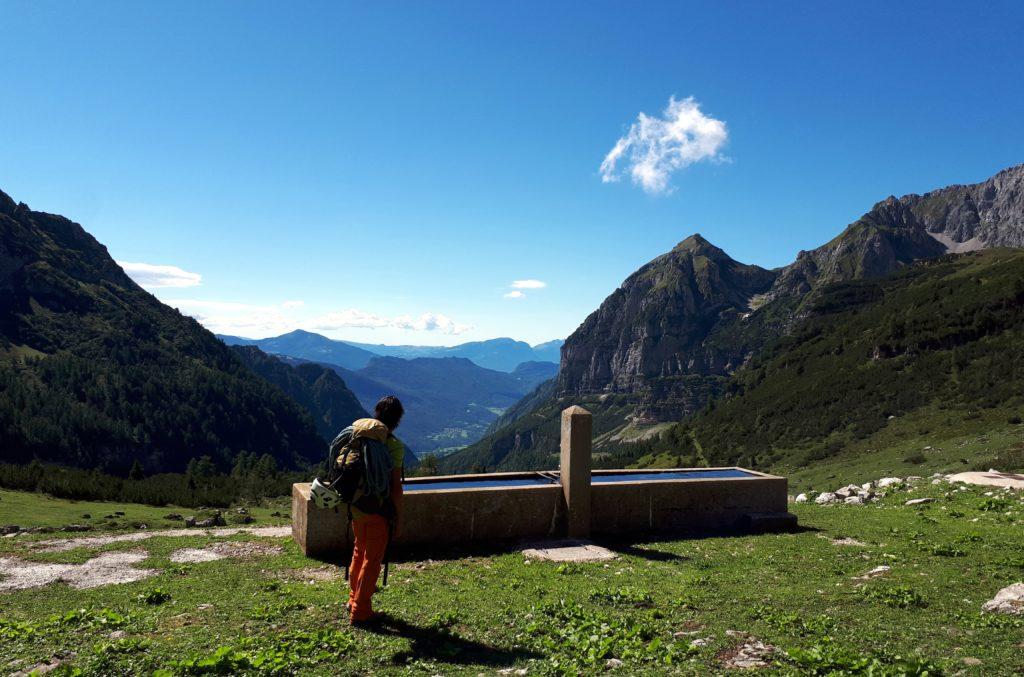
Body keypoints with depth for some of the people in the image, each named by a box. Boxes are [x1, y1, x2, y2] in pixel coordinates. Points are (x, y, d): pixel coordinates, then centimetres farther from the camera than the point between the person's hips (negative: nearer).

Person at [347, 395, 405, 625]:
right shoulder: (394, 446, -16)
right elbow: (395, 486, -17)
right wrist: (398, 516, -7)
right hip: (378, 511, -6)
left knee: (359, 552, 24)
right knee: (372, 560, 7)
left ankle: (353, 599, 36)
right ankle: (360, 611, 15)